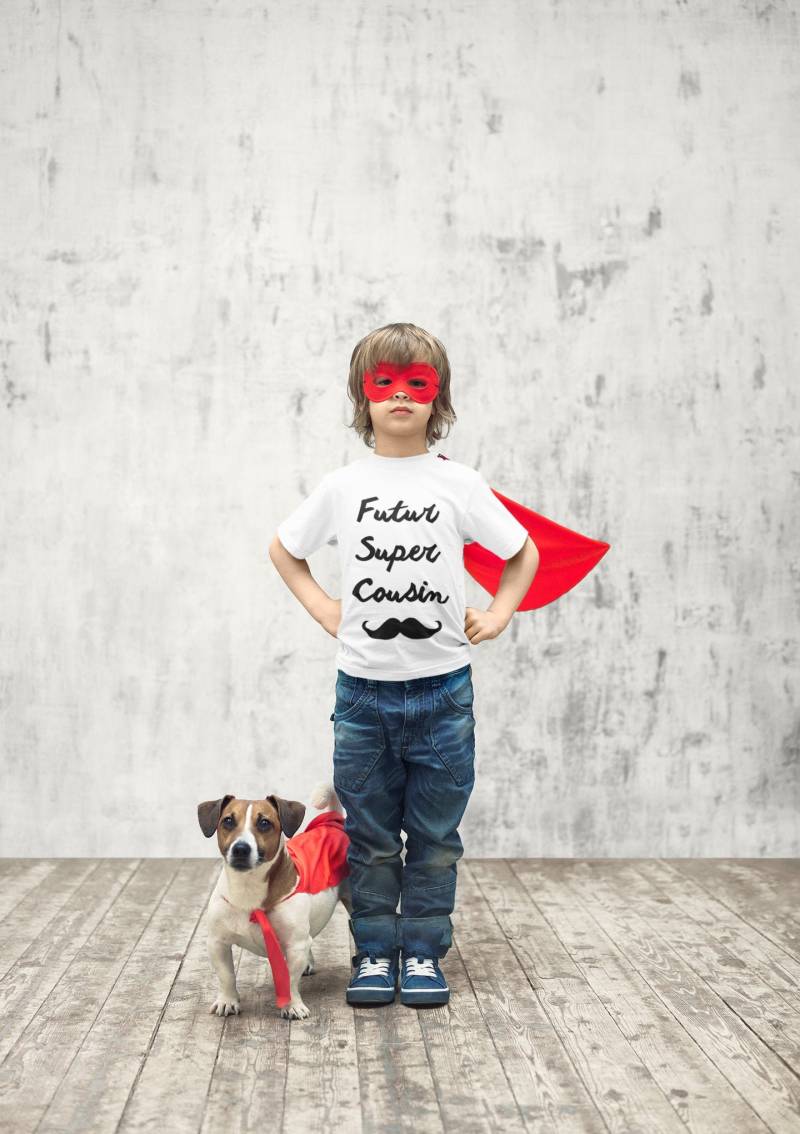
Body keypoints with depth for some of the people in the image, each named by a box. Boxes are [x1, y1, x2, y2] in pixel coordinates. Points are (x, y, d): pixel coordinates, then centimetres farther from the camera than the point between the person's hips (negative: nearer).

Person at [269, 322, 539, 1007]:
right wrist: (323, 610, 4)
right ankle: (374, 954, 22)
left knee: (435, 835, 8)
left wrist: (496, 616, 0)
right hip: (363, 689, 1)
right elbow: (284, 550, 16)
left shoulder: (460, 485, -1)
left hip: (442, 689, 0)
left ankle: (423, 954, 21)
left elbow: (524, 554, 11)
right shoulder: (342, 487, 1)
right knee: (371, 835, 9)